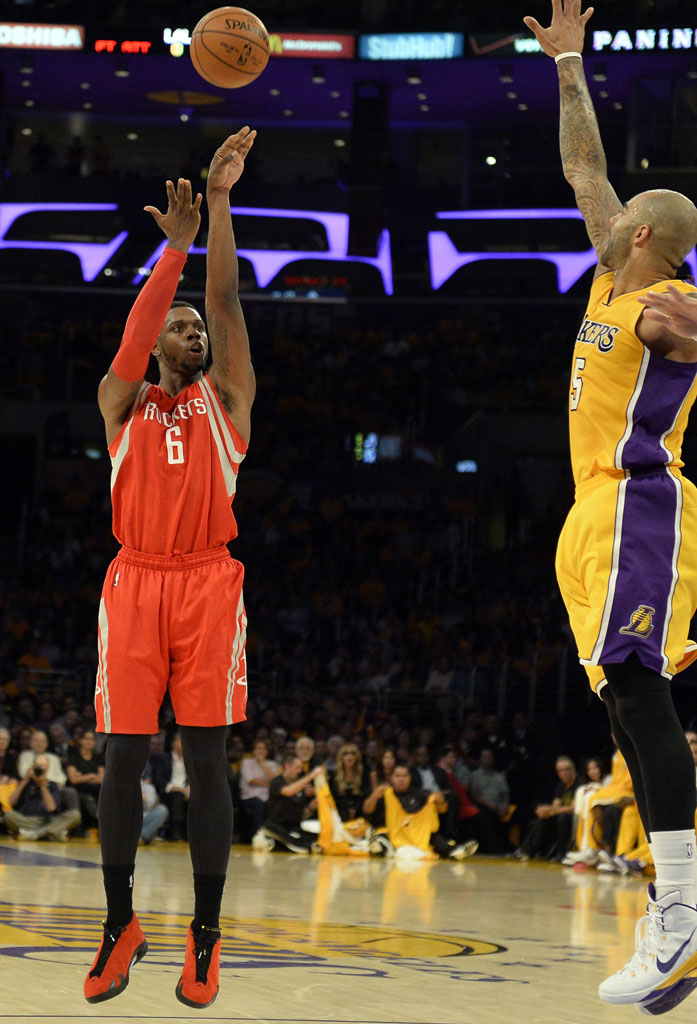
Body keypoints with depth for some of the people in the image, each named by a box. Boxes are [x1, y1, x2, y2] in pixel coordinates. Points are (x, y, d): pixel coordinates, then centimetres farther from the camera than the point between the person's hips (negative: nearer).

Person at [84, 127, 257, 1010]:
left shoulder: (227, 398, 15)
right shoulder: (122, 401, 15)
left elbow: (224, 301, 5)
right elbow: (138, 327, -3)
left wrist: (219, 201, -1)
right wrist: (176, 244, -6)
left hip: (208, 582, 0)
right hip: (134, 583, 1)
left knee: (205, 756, -4)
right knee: (124, 755, -1)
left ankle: (206, 935, 1)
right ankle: (120, 924, 10)